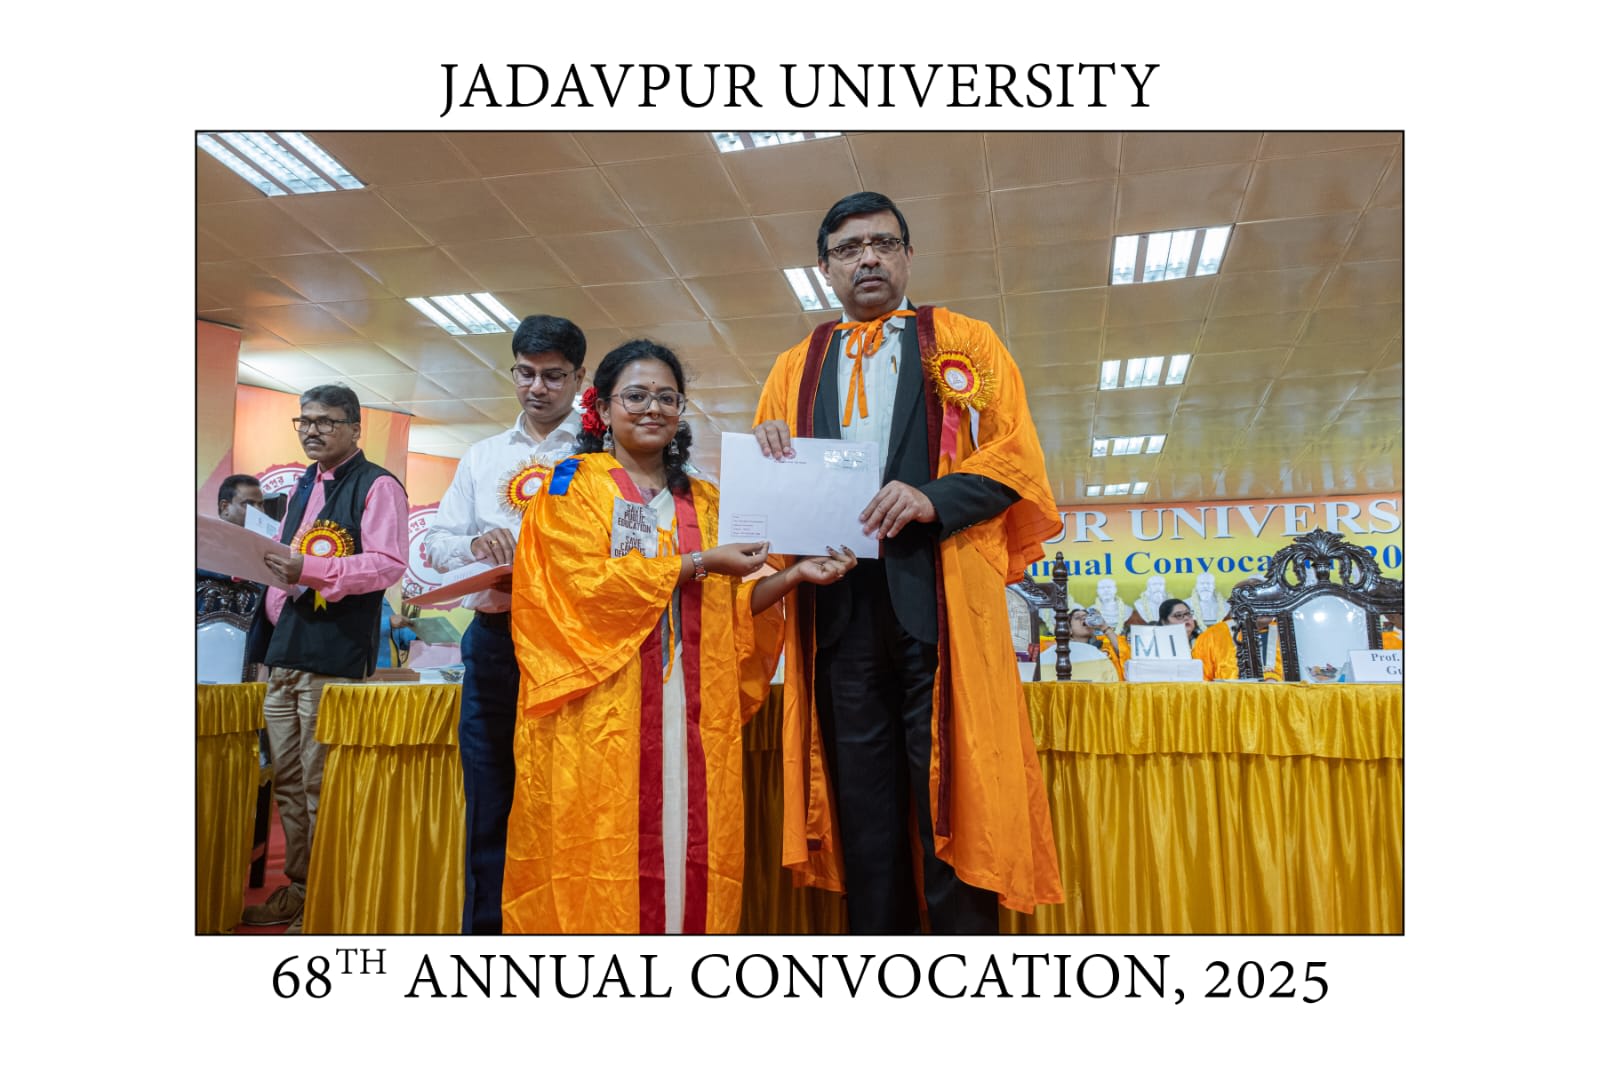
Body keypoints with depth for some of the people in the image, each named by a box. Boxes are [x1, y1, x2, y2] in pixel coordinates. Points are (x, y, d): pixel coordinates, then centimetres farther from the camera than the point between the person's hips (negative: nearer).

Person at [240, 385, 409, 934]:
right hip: (286, 649, 8)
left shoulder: (377, 486, -6)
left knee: (321, 785, -4)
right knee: (287, 780, 14)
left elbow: (388, 563, -17)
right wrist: (277, 612, 11)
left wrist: (308, 569, -25)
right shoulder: (304, 485, 19)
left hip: (336, 655, -8)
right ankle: (297, 888, 26)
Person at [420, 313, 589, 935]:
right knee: (488, 797, 8)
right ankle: (484, 929, 18)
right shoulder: (482, 457, 21)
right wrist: (474, 543, -7)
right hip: (495, 638, 4)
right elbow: (434, 542, 16)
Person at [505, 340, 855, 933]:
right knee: (602, 850, -4)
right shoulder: (574, 485, 5)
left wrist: (794, 575, -3)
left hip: (690, 712, 4)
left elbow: (728, 609, 13)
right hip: (601, 710, -3)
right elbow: (588, 584, -10)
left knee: (689, 846, 2)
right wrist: (699, 563, -11)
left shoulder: (702, 501, 17)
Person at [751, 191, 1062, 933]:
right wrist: (767, 452, -4)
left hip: (938, 591, -2)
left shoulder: (967, 344, 14)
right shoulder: (796, 368, 22)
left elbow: (1016, 459, 3)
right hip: (838, 601, 3)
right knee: (864, 806, 6)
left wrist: (933, 497, -14)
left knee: (951, 799, -4)